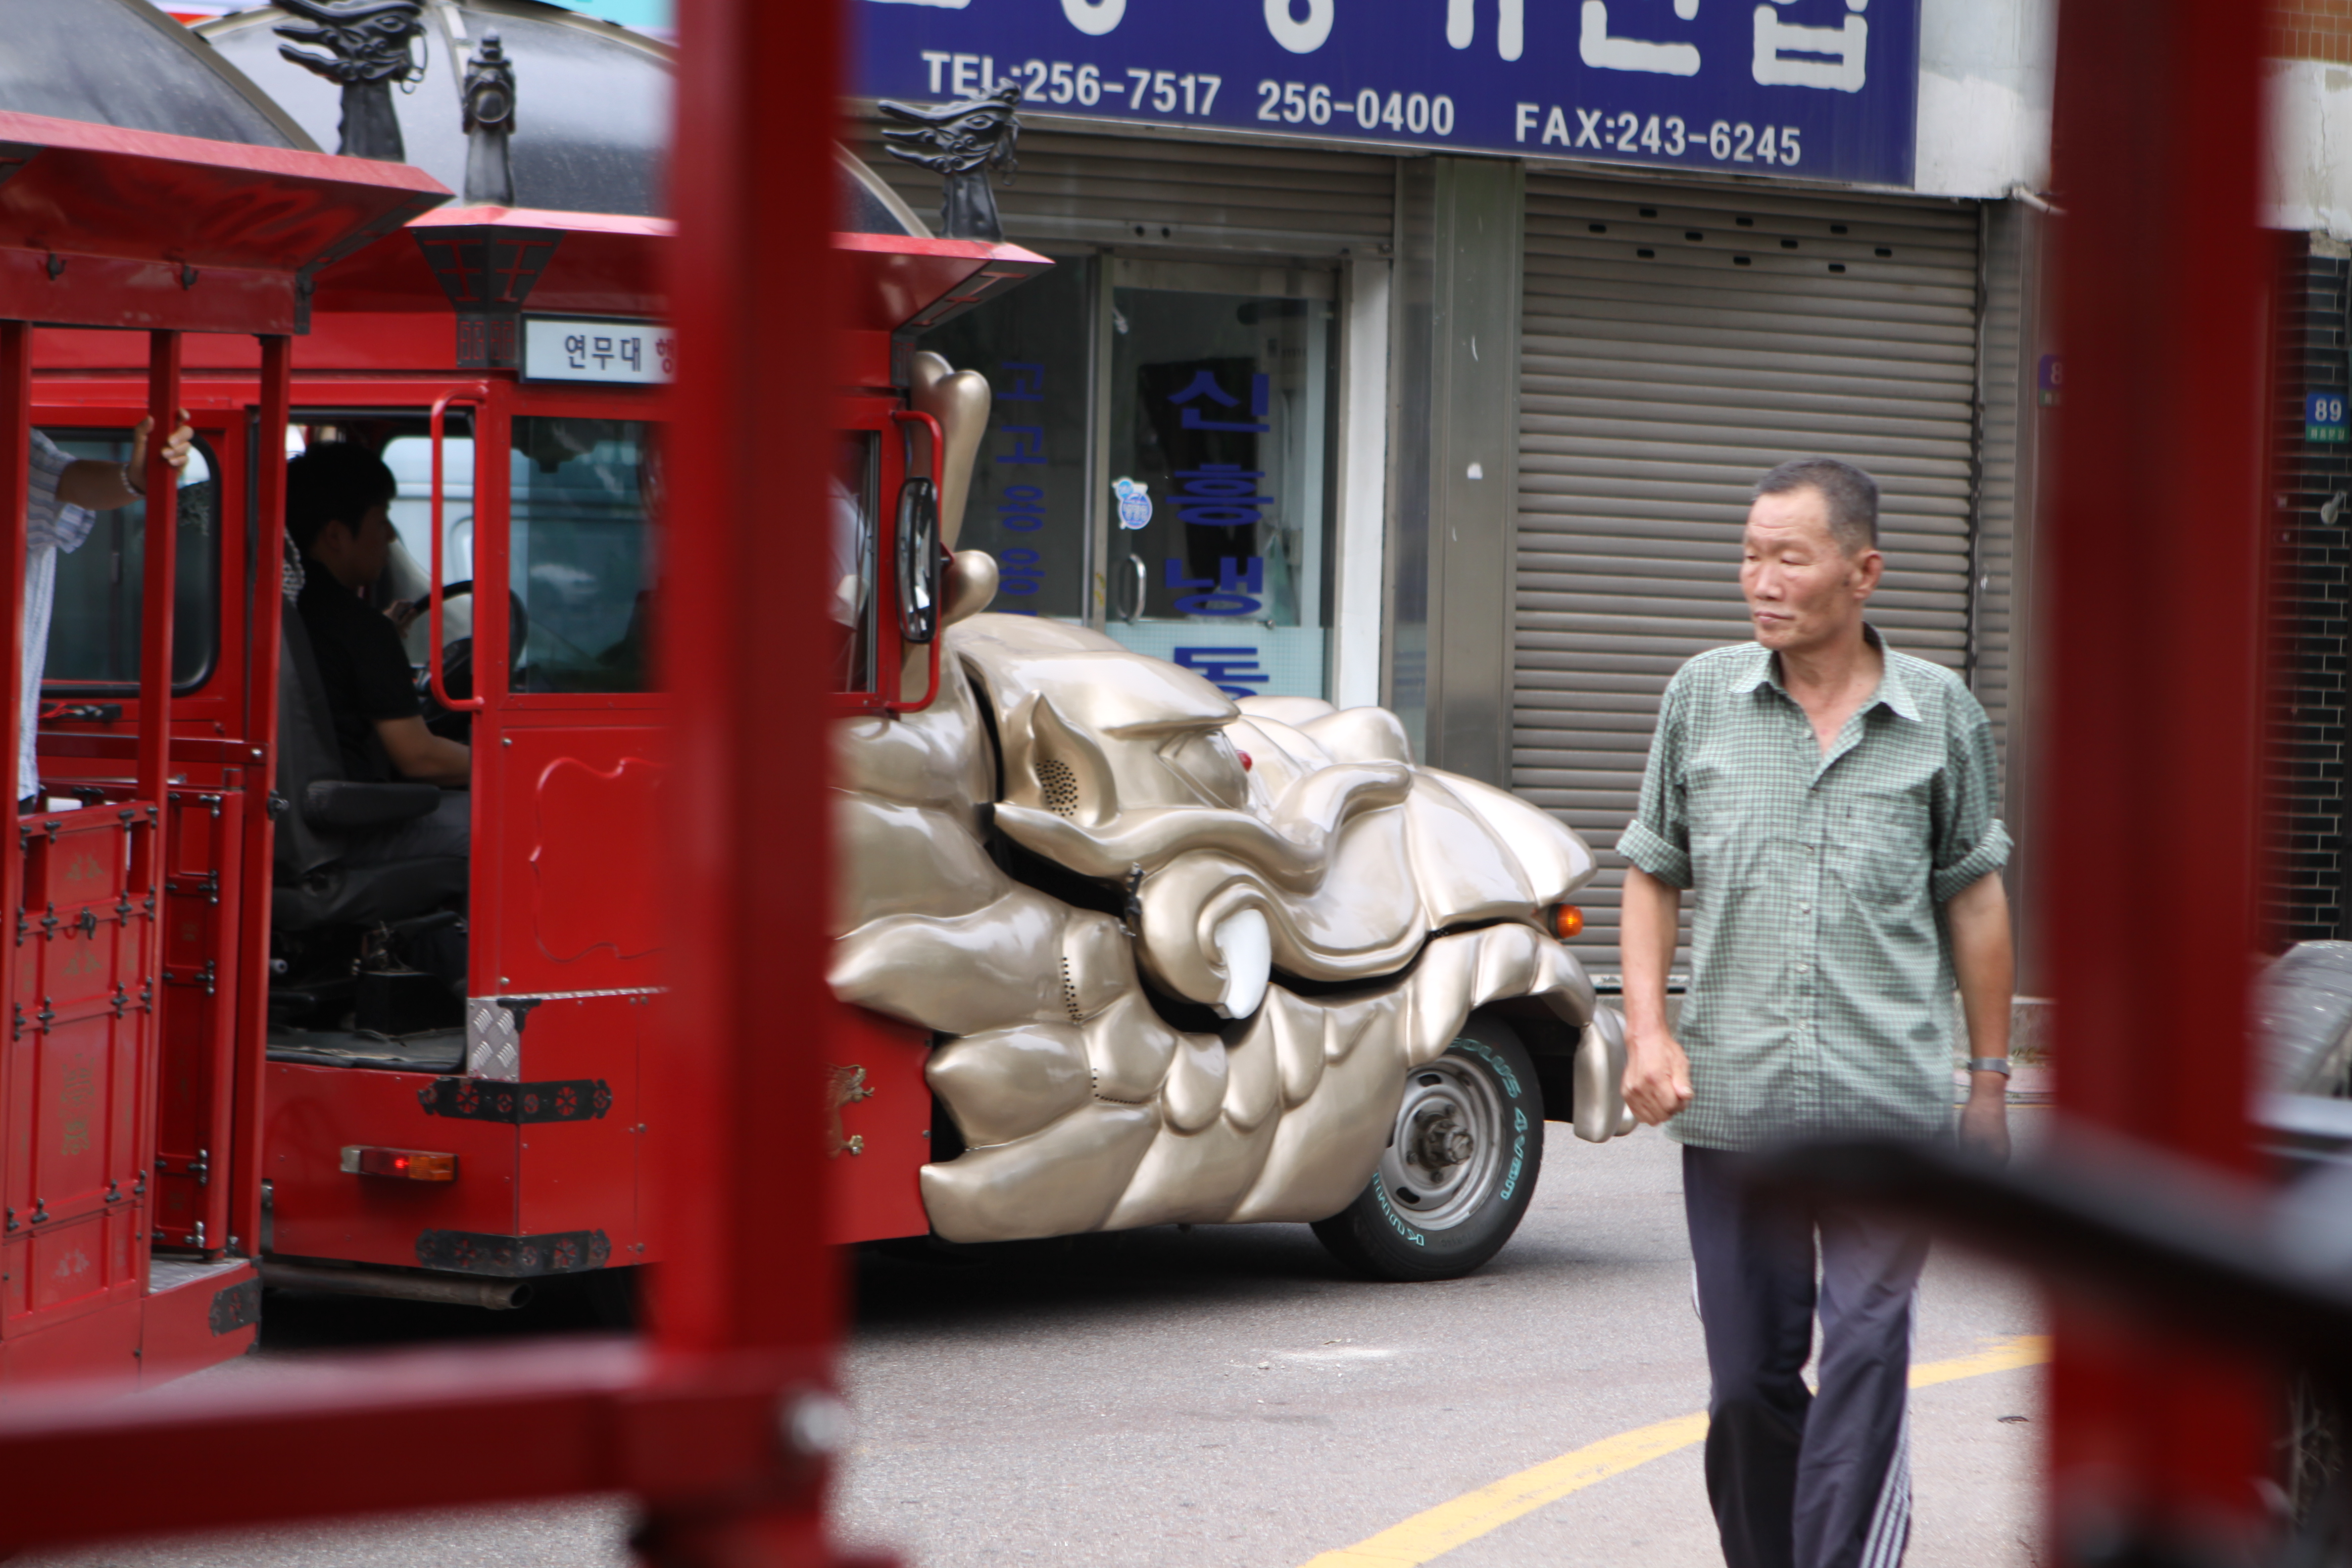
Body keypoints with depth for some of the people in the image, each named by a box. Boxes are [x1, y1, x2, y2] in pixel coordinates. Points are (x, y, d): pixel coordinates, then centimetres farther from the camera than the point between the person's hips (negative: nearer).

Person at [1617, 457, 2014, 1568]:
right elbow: (1652, 877, 14)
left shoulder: (1941, 714, 3)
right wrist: (1648, 1029, 0)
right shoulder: (1704, 697, 6)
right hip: (1731, 1103, 2)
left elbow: (1974, 899, 12)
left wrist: (1989, 1077, 14)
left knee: (1863, 1363, -10)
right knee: (1746, 1379, 8)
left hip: (1887, 1104, -2)